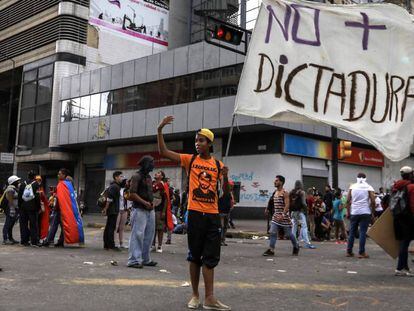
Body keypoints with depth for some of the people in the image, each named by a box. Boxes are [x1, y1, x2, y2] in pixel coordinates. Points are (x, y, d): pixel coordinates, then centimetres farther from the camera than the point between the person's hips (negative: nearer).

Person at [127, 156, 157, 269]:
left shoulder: (148, 177, 18)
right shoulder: (137, 176, -7)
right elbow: (132, 194, -14)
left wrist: (152, 203, 11)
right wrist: (144, 202, -17)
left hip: (150, 210, 9)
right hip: (139, 210, -9)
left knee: (149, 235, 11)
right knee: (137, 235, -8)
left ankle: (145, 259, 20)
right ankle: (134, 260, -5)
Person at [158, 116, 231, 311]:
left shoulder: (218, 165, 7)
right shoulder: (190, 160, 3)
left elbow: (225, 191, 3)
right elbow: (163, 152, -4)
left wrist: (225, 177, -16)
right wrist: (160, 130, -13)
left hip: (213, 214, 2)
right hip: (195, 213, -2)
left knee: (211, 257, 2)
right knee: (195, 256, 7)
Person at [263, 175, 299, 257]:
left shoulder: (285, 193, -12)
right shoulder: (275, 192, 11)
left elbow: (287, 205, -19)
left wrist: (283, 215, -28)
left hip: (284, 216, -6)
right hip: (276, 216, 6)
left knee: (289, 234, 6)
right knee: (272, 232, -7)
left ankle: (296, 247, 29)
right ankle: (271, 250, -7)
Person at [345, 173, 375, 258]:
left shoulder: (352, 187, 6)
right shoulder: (369, 188, 0)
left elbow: (348, 201, 1)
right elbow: (373, 201, -7)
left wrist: (348, 212, 7)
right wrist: (373, 212, 4)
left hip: (354, 213, 2)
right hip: (365, 213, -2)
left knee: (352, 232, 10)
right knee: (363, 232, -1)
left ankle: (349, 251, 14)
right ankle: (361, 252, -2)